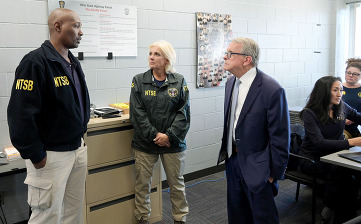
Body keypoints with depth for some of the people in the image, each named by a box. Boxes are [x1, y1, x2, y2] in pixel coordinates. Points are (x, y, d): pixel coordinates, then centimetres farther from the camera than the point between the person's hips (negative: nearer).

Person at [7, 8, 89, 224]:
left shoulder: (74, 63, 10)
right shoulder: (35, 62, -17)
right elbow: (21, 115, -21)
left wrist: (80, 137, 15)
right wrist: (35, 156, -16)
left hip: (78, 149, 8)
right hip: (51, 155, -8)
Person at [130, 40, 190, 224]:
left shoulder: (179, 81, 0)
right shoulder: (139, 81, 0)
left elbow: (183, 112, -4)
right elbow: (137, 113, -6)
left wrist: (169, 135, -14)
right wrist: (154, 135, -14)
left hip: (173, 143, 0)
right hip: (145, 143, 0)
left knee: (177, 183, 13)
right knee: (142, 184, 10)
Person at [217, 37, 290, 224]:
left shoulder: (272, 90, -22)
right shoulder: (231, 83, 3)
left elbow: (280, 137, -18)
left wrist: (275, 173, -12)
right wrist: (226, 150, 14)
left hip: (257, 166, -7)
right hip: (233, 159, 7)